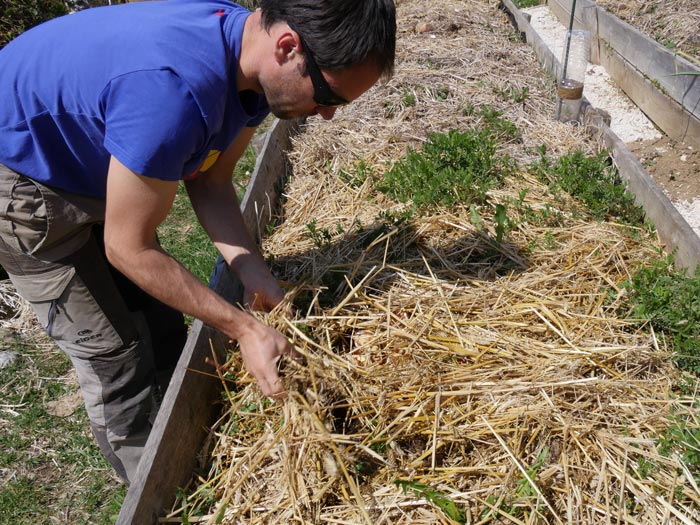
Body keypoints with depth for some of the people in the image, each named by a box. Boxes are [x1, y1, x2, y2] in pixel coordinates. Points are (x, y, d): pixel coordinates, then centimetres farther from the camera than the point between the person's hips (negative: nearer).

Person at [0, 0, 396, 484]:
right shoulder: (172, 87, -41)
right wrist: (245, 328, -25)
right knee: (111, 353, -3)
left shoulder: (249, 44, -14)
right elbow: (129, 248, -30)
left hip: (93, 166, 8)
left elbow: (210, 181, -5)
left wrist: (257, 278, -15)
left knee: (162, 329, 10)